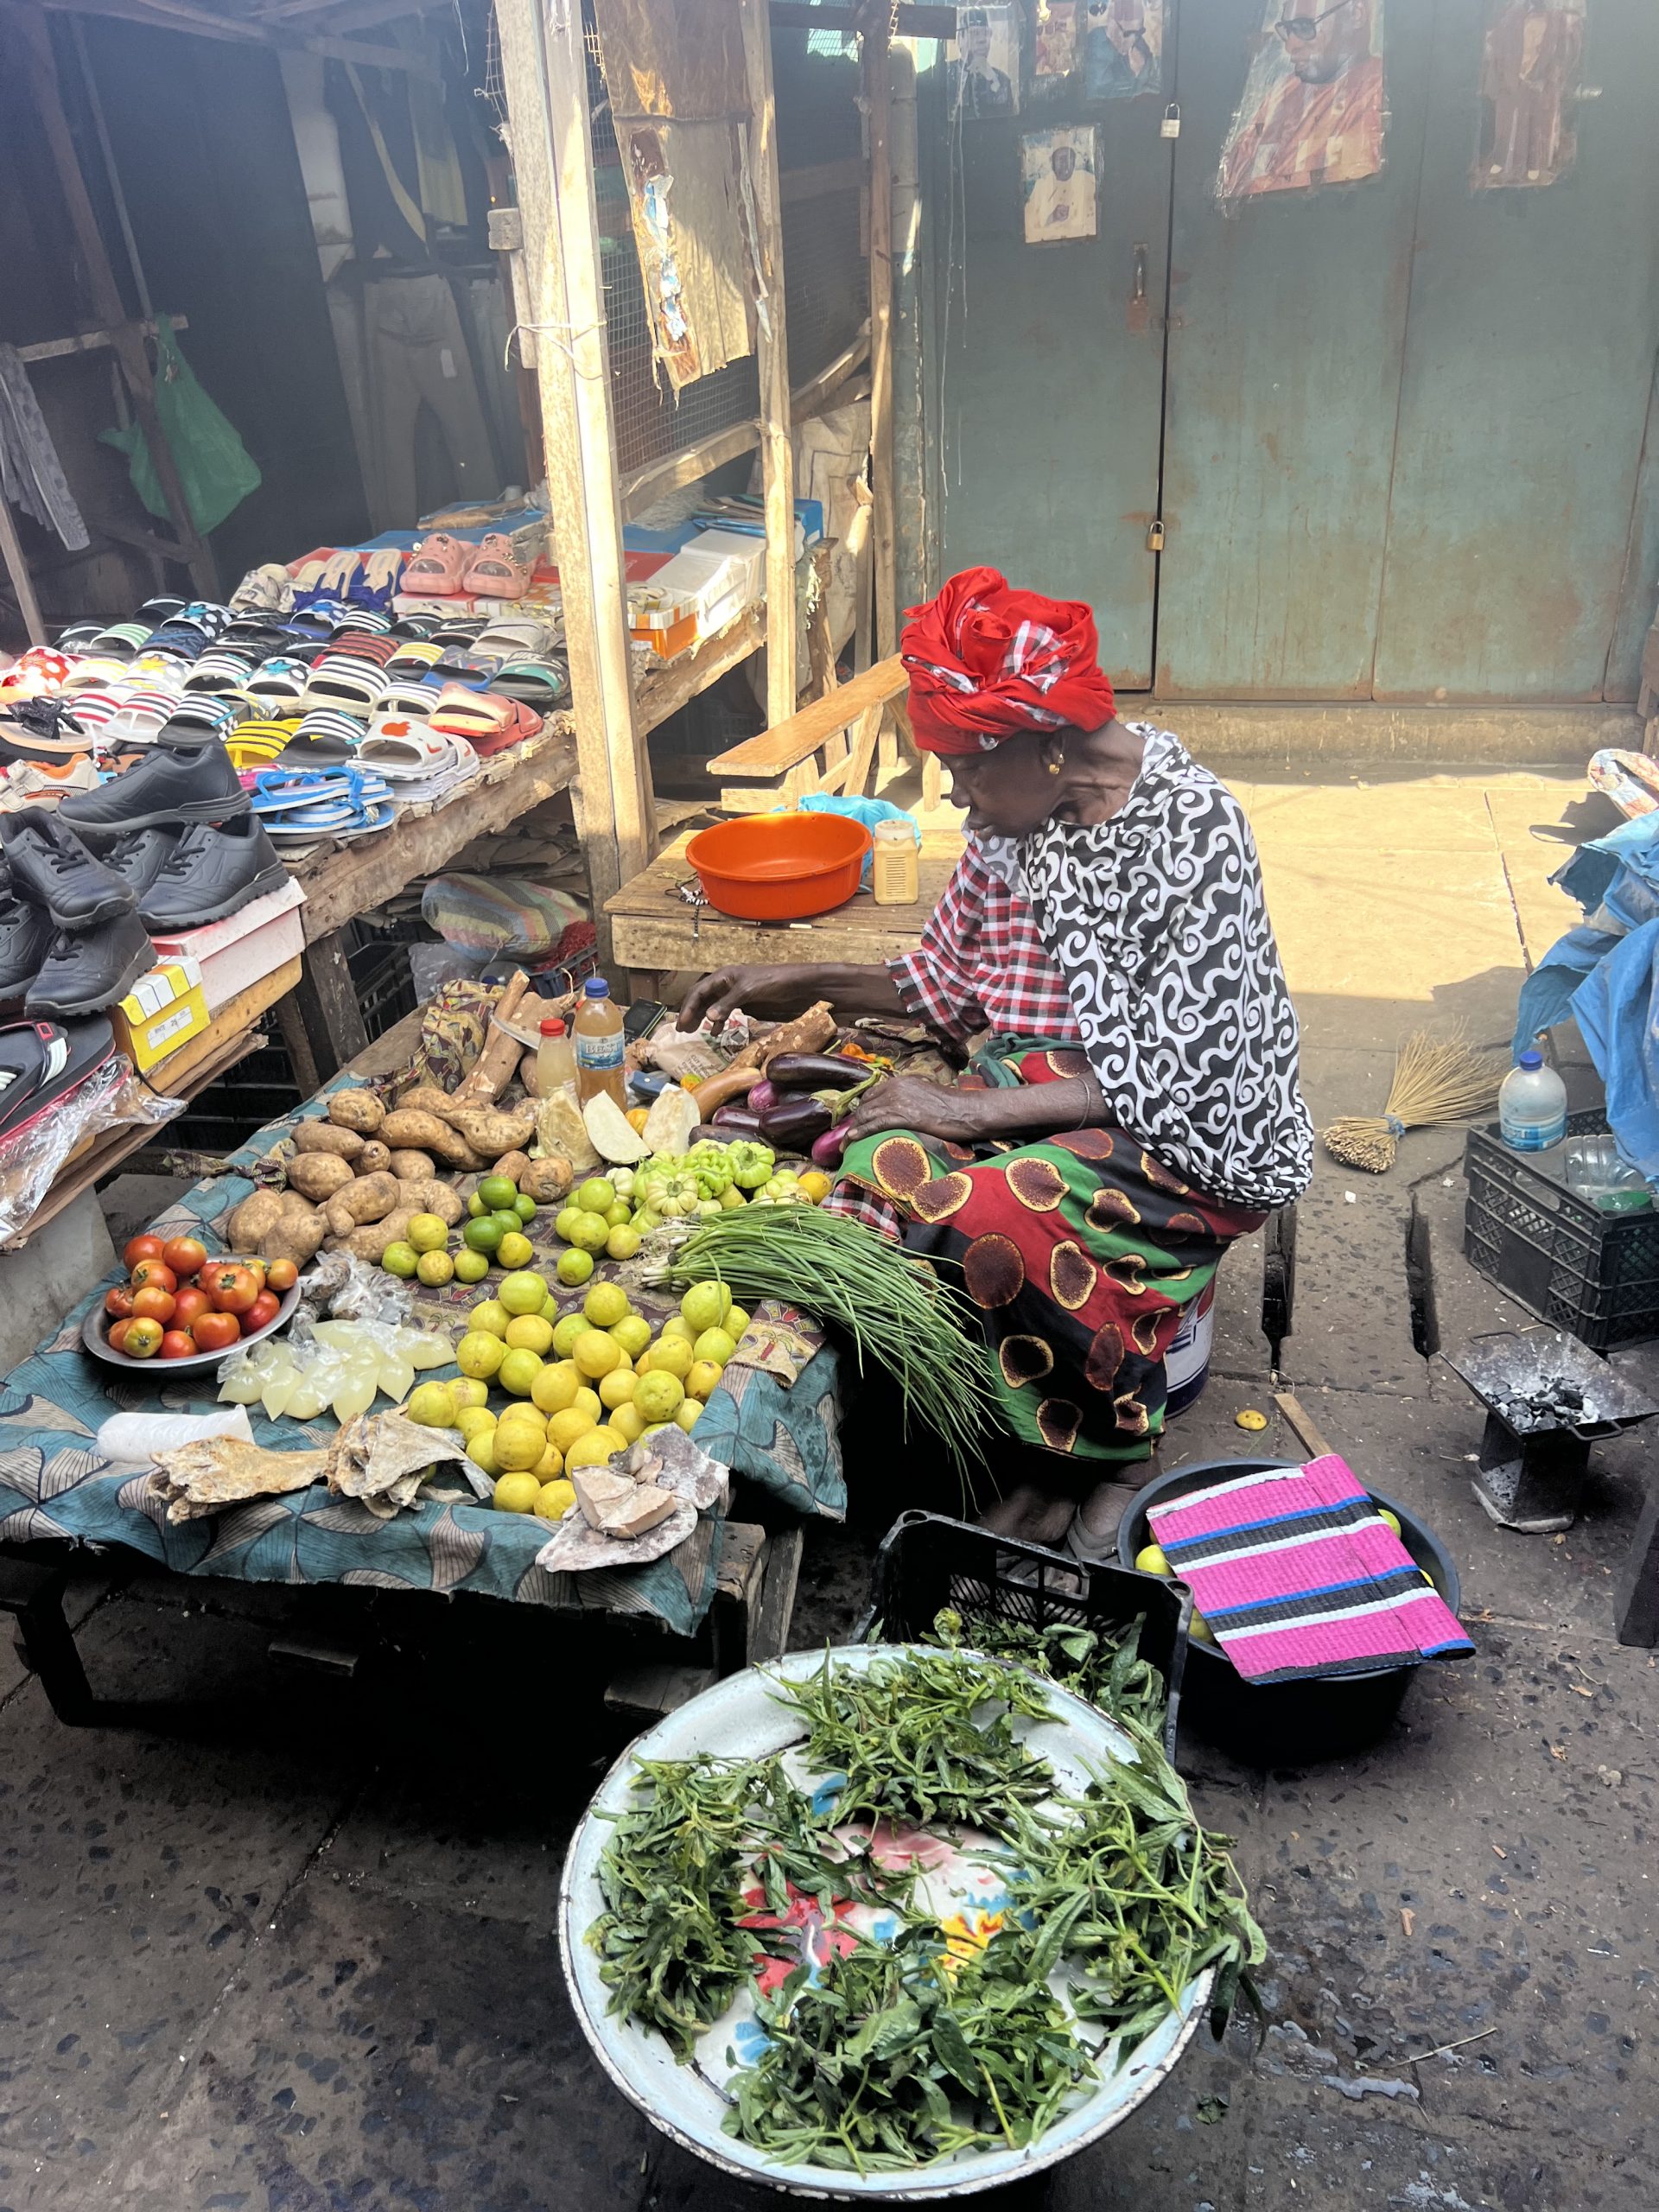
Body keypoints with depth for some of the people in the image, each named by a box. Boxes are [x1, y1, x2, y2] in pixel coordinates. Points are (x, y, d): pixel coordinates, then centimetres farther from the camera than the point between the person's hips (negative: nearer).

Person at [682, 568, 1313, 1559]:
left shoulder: (1190, 828, -18)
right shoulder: (1018, 813, 5)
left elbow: (1176, 1077, -21)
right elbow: (950, 984, 16)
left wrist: (965, 1107, -23)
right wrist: (800, 984, 6)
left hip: (1192, 1136, -6)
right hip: (1045, 1085, 7)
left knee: (994, 1215, -33)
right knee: (889, 1163, -24)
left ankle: (1118, 1449, -3)